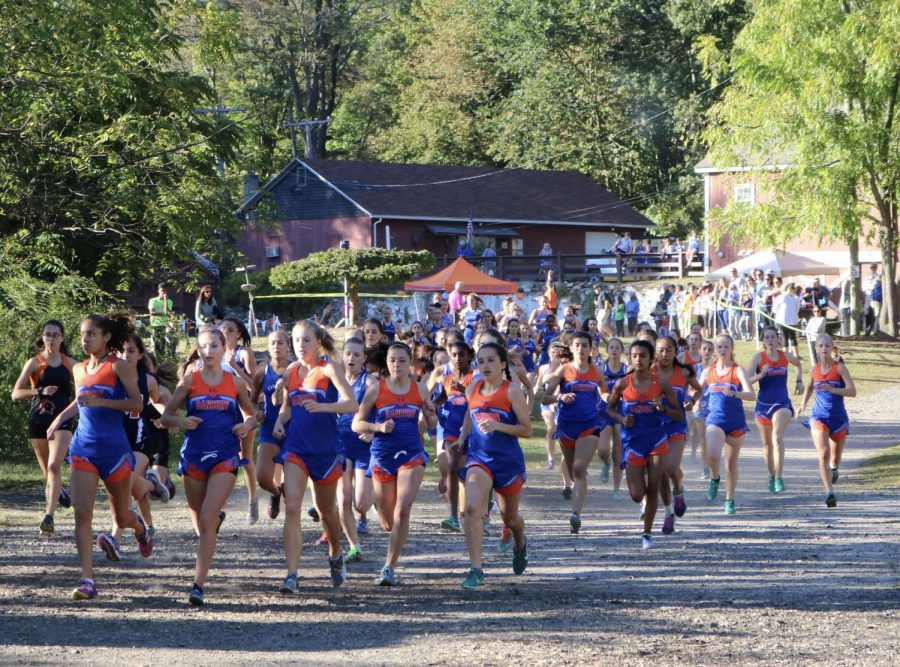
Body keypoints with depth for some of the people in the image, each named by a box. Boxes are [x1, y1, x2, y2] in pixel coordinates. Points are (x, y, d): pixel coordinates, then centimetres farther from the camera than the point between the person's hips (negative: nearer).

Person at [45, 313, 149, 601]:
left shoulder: (118, 366, -7)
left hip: (114, 448, -4)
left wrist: (100, 401, -22)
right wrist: (60, 418, 15)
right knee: (82, 512, -13)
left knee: (121, 517, 11)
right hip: (84, 447, 4)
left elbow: (136, 404, -14)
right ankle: (87, 580, -15)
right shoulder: (79, 369, 10)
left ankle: (140, 527, 50)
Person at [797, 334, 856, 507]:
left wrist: (831, 389, -30)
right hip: (819, 417, 1)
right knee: (823, 454, -19)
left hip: (838, 418, -1)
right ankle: (829, 492, -25)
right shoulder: (815, 369, 3)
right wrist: (803, 404, 14)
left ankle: (833, 468, 54)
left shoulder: (839, 367, -8)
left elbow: (852, 391, -18)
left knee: (835, 457, 16)